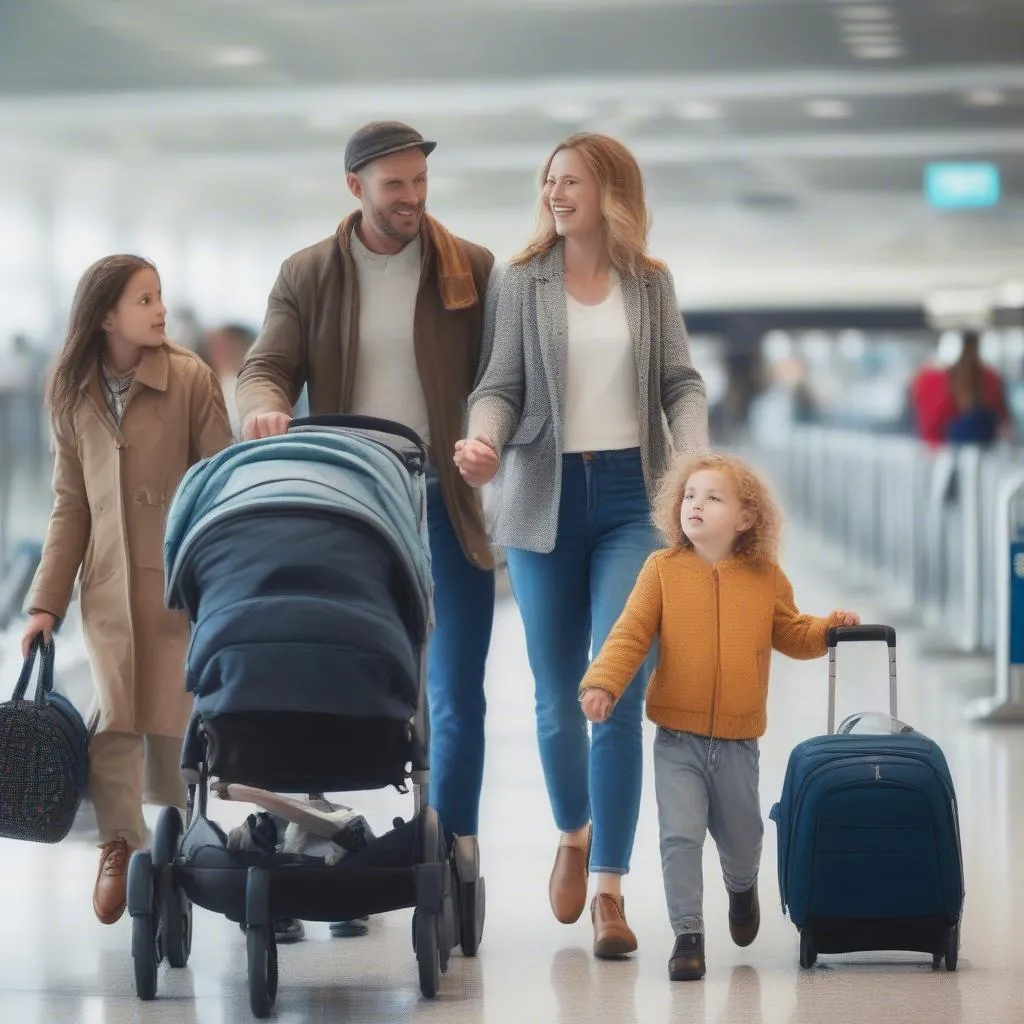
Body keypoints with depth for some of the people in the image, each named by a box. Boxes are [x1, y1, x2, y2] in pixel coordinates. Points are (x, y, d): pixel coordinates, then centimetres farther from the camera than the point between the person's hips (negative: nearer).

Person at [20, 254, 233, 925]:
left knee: (175, 715, 1)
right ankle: (120, 845, 11)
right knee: (114, 717, -4)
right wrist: (47, 603, 6)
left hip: (181, 583, -2)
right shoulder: (73, 396, 5)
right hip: (110, 586, 2)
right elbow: (71, 506, 10)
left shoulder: (191, 379, -6)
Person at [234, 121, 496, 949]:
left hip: (447, 507, -1)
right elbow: (266, 367, -1)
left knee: (456, 695, -3)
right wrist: (265, 405, -25)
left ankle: (455, 864, 4)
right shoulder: (307, 276, 5)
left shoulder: (471, 269, 2)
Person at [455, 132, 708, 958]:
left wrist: (695, 463, -14)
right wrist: (483, 441, -22)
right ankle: (573, 835, 35)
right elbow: (503, 386, 0)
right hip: (546, 497, 1)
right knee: (558, 693, 8)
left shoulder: (652, 284, 7)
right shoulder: (522, 281, 4)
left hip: (630, 495, -1)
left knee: (619, 692, -12)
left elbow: (682, 384, 4)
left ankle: (609, 888, -9)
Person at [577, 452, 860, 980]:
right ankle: (687, 933, 0)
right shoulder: (662, 569, -5)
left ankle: (741, 888, 50)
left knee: (741, 836, 17)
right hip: (677, 738, -2)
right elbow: (630, 633, -9)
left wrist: (830, 628, -2)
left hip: (738, 741, 2)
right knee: (680, 836, -11)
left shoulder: (766, 578, 1)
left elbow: (791, 634, 15)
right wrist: (602, 682, -22)